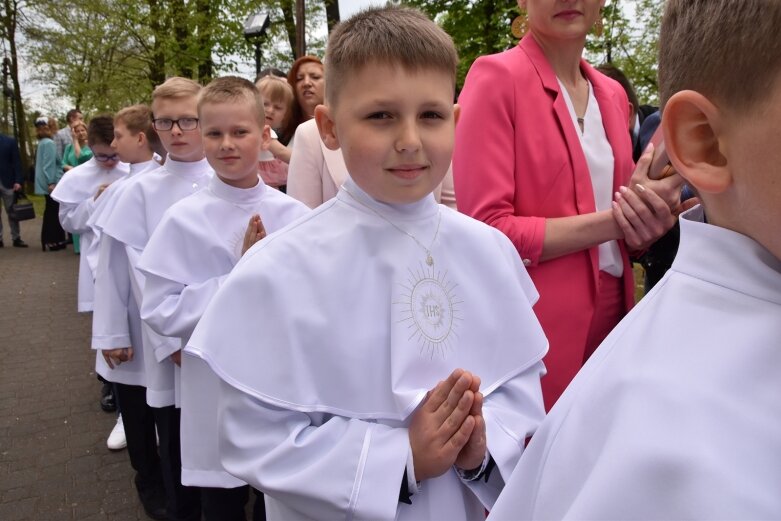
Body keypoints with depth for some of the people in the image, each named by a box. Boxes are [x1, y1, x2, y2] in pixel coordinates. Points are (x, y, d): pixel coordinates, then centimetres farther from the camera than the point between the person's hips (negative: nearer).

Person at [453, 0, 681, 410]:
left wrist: (647, 216, -4)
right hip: (535, 325, -6)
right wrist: (615, 220, -17)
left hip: (611, 313, 7)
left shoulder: (612, 94, 10)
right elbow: (486, 232, -17)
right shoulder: (495, 77, -11)